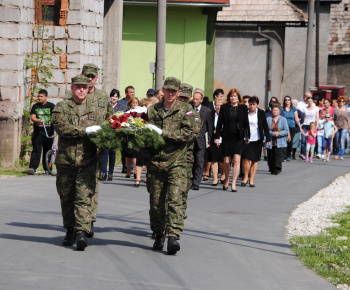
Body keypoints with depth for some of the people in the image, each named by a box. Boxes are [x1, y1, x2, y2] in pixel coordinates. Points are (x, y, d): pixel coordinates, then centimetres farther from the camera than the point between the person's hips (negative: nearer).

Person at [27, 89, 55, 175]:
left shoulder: (51, 106, 4)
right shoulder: (35, 106, 10)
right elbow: (32, 118, 2)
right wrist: (39, 120, -18)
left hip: (49, 132, -1)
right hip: (38, 132, 1)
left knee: (47, 151, 7)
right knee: (36, 150, -9)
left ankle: (47, 168, 16)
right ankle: (33, 167, -16)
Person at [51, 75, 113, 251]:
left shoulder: (99, 106, 11)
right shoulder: (61, 108, 2)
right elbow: (61, 128, -14)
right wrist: (86, 130, -17)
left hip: (88, 161, 0)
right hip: (65, 160, 1)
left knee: (85, 196, -13)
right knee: (66, 197, 10)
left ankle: (82, 232, -22)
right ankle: (70, 231, 25)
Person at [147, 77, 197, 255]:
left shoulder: (185, 110, 3)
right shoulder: (153, 110, 12)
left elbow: (189, 134, -9)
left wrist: (163, 133, -13)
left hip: (177, 162, -3)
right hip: (156, 161, 3)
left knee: (174, 199, -14)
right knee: (156, 202, 6)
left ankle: (174, 236, -20)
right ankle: (159, 235, 21)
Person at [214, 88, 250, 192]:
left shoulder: (243, 108, 5)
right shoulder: (224, 107, 5)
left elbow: (246, 123, 8)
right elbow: (219, 123, 6)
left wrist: (247, 136, 2)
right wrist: (217, 137, 0)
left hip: (238, 137, -1)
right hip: (226, 137, 1)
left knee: (237, 160, -10)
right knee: (226, 161, 4)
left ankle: (233, 183, -9)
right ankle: (226, 179, 27)